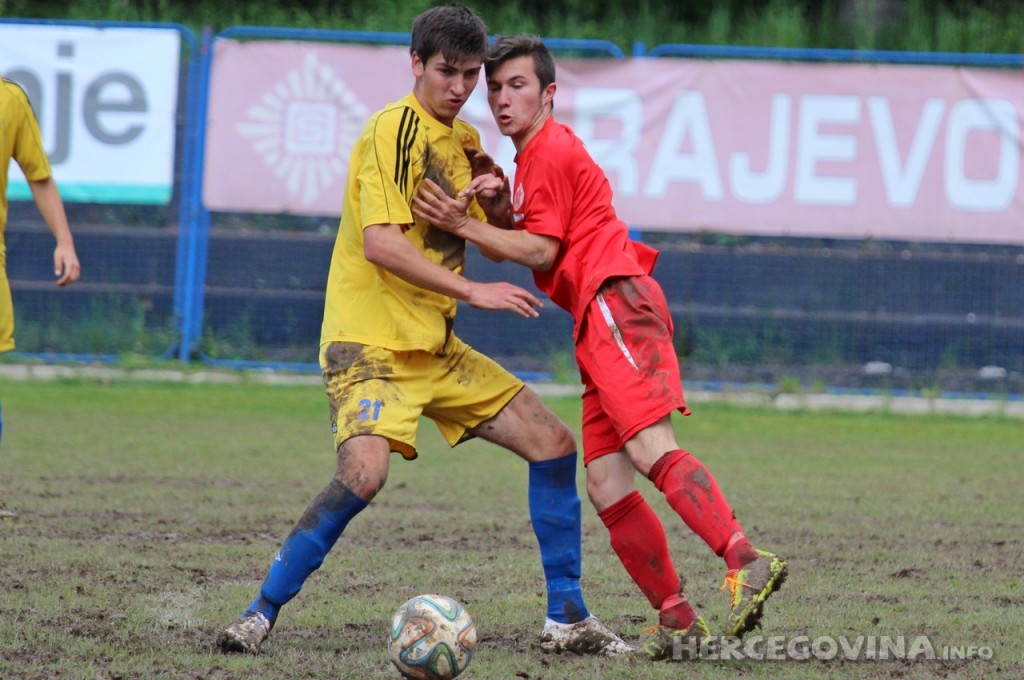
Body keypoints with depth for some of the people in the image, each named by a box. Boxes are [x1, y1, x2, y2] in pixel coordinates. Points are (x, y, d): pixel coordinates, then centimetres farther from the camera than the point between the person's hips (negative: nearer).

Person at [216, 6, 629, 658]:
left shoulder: (464, 141, 14)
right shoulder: (395, 127, -12)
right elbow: (380, 242, -22)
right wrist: (472, 291, -24)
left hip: (436, 346, 9)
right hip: (371, 340, -9)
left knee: (553, 442, 4)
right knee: (364, 473, -30)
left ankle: (568, 619, 11)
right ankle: (261, 614, -17)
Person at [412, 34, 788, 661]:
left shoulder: (551, 150, -1)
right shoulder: (538, 153, 28)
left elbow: (541, 252, -5)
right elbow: (506, 248, 27)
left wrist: (464, 224, -5)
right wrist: (496, 195, 10)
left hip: (617, 304, -10)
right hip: (599, 325, 10)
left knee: (651, 448, -27)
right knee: (606, 485, 0)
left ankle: (746, 562, -43)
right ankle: (677, 620, -4)